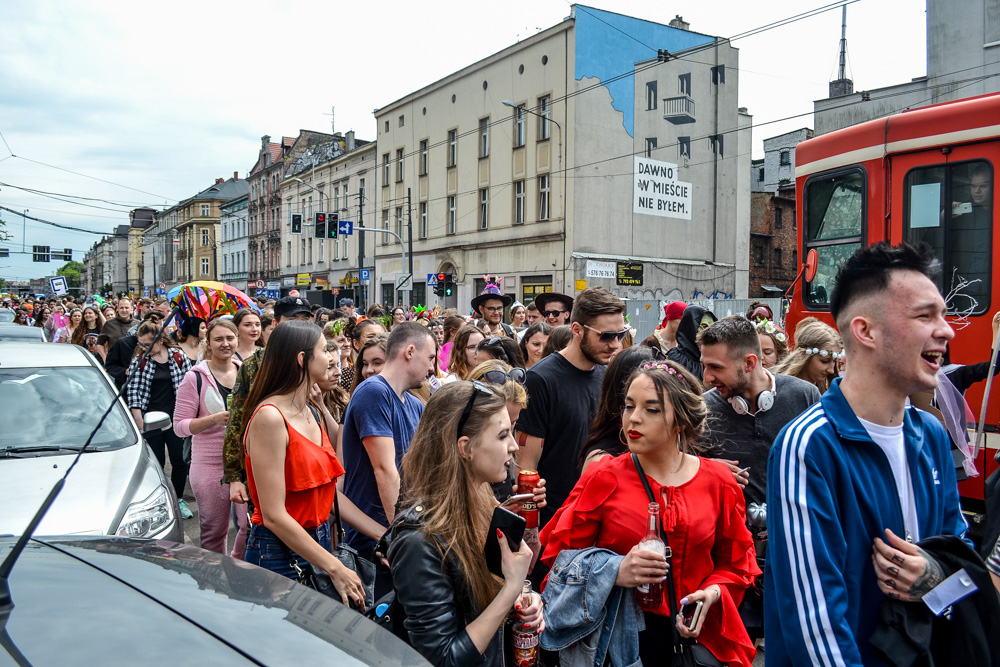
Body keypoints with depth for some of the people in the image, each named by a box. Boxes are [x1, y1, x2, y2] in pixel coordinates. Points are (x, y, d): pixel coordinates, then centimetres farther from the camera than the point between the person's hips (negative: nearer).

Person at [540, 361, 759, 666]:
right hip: (617, 633, -2)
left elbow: (734, 561, 10)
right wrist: (614, 572, -21)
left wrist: (712, 593, -9)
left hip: (695, 633, 2)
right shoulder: (602, 479, -7)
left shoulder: (717, 481, -1)